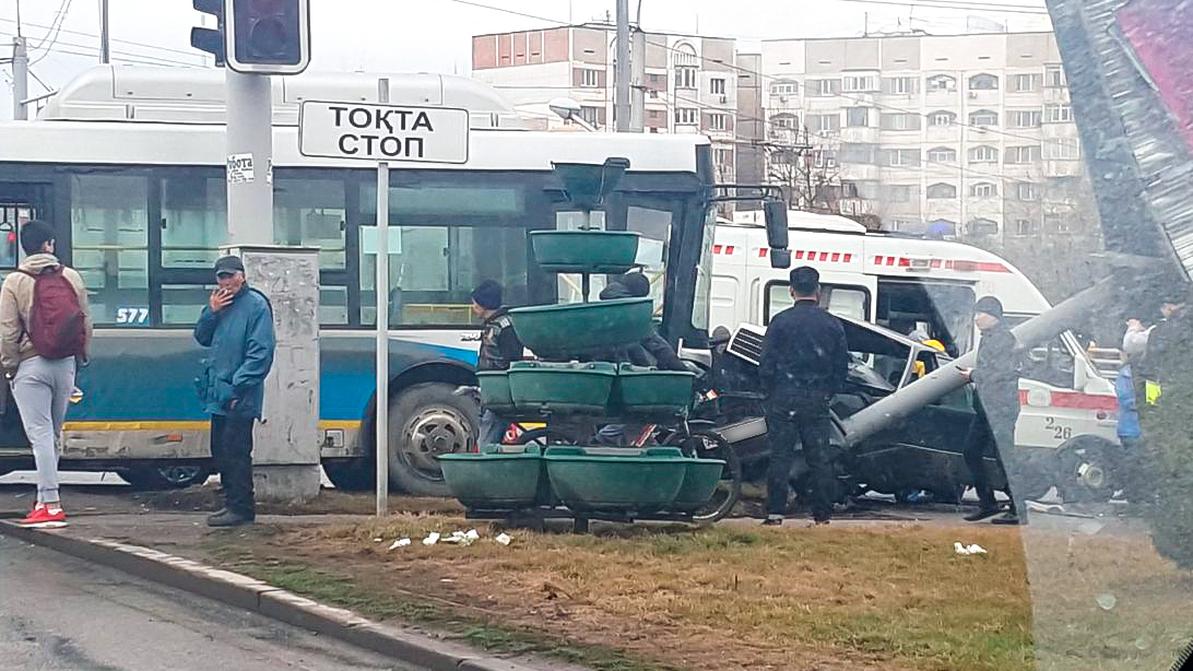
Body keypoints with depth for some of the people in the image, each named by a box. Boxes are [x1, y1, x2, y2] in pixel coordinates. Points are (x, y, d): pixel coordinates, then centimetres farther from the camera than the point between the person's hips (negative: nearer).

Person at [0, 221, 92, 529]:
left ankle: (51, 505, -12)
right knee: (53, 434, 14)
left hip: (30, 365, -4)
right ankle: (45, 497, 20)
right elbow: (86, 322, 6)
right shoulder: (71, 277, 4)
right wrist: (79, 357, 15)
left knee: (40, 434, -6)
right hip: (65, 365, 4)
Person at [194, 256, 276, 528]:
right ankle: (233, 503, 23)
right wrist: (211, 312, -4)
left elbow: (261, 351, -16)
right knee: (220, 451, 14)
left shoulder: (256, 304, -11)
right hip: (219, 393, 9)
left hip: (240, 396, -9)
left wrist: (238, 385, -20)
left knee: (236, 451, -8)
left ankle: (241, 508, -4)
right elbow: (202, 338, 14)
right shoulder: (220, 303, 14)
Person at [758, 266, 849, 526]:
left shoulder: (780, 322, -4)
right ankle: (822, 514, 6)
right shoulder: (832, 324, 4)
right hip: (818, 399, 2)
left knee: (780, 456, 0)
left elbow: (766, 365, -5)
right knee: (820, 458, 6)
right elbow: (842, 367, 7)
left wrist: (771, 394, 7)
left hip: (784, 398, -2)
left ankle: (775, 512, -2)